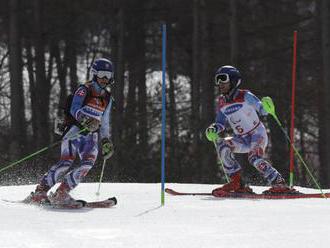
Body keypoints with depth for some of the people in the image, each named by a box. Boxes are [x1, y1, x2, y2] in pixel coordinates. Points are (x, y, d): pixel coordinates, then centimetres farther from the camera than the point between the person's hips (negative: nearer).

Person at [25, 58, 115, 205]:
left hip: (91, 135, 6)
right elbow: (74, 109, -16)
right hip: (75, 130, -6)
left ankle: (61, 193, -15)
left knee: (88, 163, -17)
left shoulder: (107, 97, 17)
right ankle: (40, 191, -17)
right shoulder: (85, 90, -2)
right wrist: (86, 120, -34)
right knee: (66, 162, -20)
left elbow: (104, 122, 26)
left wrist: (106, 141, 22)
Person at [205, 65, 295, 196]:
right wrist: (213, 130, -11)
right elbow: (221, 123, 11)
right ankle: (236, 183, -13)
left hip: (257, 134, -6)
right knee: (221, 145, -16)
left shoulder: (245, 96, -13)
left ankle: (279, 184, -22)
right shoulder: (221, 103, 3)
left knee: (254, 157, -30)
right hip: (241, 139, 6)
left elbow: (262, 110, -19)